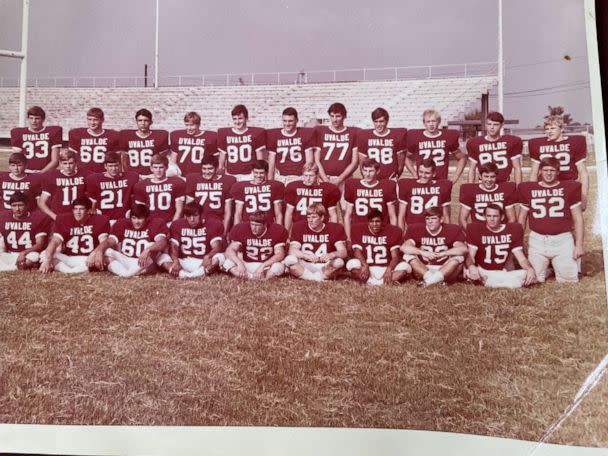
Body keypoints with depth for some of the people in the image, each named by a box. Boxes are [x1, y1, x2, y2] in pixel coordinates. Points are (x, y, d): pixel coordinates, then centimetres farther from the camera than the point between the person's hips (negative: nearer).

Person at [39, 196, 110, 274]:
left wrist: (99, 251, -43)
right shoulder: (64, 220, 1)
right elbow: (54, 242, -11)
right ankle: (69, 271, -36)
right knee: (45, 254, -18)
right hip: (68, 259, 3)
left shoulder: (99, 221, -4)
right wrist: (47, 260, -29)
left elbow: (104, 241, -17)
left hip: (90, 260, -3)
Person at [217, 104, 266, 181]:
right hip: (230, 177, 2)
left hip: (250, 175, -1)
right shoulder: (224, 134, 6)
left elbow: (260, 159, 4)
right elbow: (222, 157, 12)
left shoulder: (256, 133, 2)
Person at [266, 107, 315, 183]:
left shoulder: (305, 134, 5)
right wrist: (270, 182, 4)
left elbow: (309, 162, 6)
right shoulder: (274, 135, 7)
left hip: (300, 177, -1)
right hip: (280, 178, 1)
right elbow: (271, 163, 9)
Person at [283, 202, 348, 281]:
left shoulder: (334, 228, -3)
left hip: (325, 268, 0)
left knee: (339, 262, -30)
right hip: (304, 267, 0)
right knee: (289, 260, -29)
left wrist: (331, 255, -35)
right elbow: (292, 250, -13)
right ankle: (318, 279, -23)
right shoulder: (299, 227, -2)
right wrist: (307, 256, -34)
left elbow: (343, 252, -11)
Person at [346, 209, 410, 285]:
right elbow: (357, 251, -7)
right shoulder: (359, 230, 2)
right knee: (352, 264, -31)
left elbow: (395, 256, -4)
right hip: (367, 269, 0)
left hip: (385, 269, 1)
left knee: (405, 266, -24)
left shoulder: (392, 231, 2)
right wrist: (365, 265, -27)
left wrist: (389, 269, -24)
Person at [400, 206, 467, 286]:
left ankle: (429, 280, -33)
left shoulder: (451, 230, -4)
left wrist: (442, 253, -30)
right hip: (422, 270, 1)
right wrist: (423, 252, -31)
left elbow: (463, 249, -21)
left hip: (445, 271, -1)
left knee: (459, 257, -25)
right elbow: (404, 247, -18)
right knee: (408, 255, -20)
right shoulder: (417, 229, -2)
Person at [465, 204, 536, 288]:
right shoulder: (475, 229, -5)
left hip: (502, 273, 3)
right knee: (468, 271, -35)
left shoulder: (513, 230, 1)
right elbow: (470, 255, -11)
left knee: (528, 275, -24)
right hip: (482, 272, -3)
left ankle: (486, 282, -18)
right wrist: (471, 266, -35)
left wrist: (530, 269, -22)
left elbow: (521, 257, 0)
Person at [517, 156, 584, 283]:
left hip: (563, 240, -1)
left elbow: (578, 218, 5)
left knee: (569, 280, -1)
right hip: (537, 240, 1)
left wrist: (579, 244, -1)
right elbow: (522, 217, 13)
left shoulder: (569, 188, 3)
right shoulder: (528, 189, 6)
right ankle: (545, 268, 33)